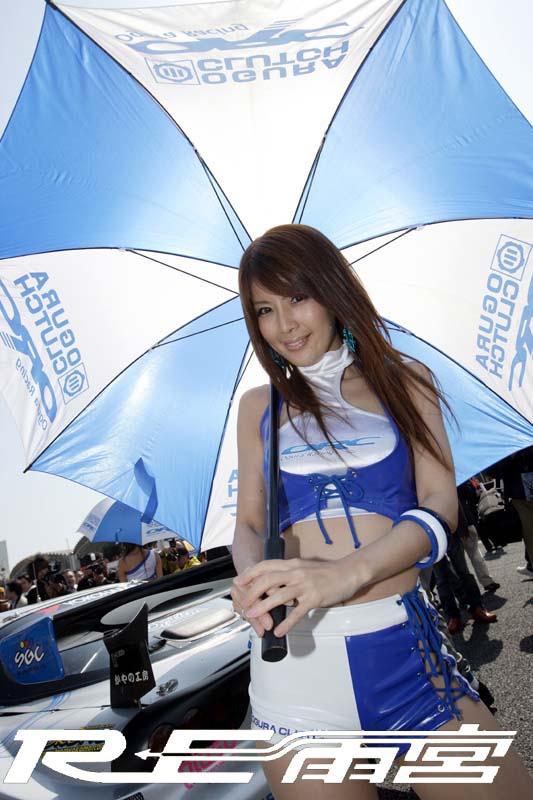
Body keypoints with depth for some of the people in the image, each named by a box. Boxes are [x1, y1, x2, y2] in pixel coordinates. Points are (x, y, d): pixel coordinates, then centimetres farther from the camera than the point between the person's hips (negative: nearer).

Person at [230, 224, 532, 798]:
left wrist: (350, 570, -21)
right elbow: (249, 524, 10)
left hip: (406, 645, 0)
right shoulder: (260, 406, 12)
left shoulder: (405, 382, 7)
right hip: (297, 653, 1)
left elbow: (441, 504, -4)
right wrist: (251, 576, -14)